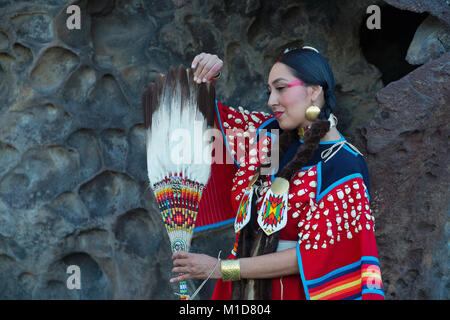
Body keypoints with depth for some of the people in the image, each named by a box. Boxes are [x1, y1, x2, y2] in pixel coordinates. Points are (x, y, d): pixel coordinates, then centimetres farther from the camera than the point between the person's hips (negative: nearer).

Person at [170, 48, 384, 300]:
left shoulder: (344, 167, -17)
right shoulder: (271, 135, 2)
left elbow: (312, 253, -20)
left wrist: (221, 268, -19)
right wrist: (202, 75, -9)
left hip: (297, 292, -6)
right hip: (246, 289, 6)